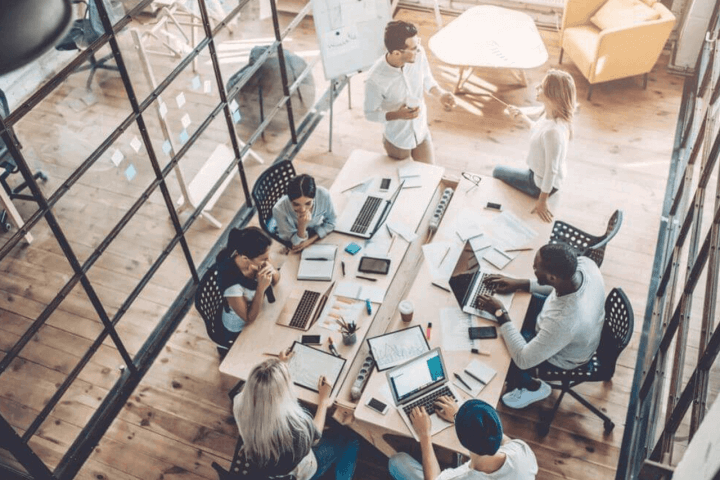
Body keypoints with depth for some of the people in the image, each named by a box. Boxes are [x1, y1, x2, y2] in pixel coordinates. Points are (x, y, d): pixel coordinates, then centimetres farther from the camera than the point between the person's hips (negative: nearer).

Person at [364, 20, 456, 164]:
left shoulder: (419, 54, -22)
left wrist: (441, 94, -20)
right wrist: (397, 115, -35)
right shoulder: (375, 79, -34)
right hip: (398, 140, -4)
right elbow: (370, 114, -19)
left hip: (422, 133, 4)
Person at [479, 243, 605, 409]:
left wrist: (501, 314, -26)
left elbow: (523, 360, -32)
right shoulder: (584, 263, -29)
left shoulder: (563, 321, -47)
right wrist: (521, 284, -9)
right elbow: (558, 285, -3)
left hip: (563, 355, -6)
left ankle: (532, 387, 30)